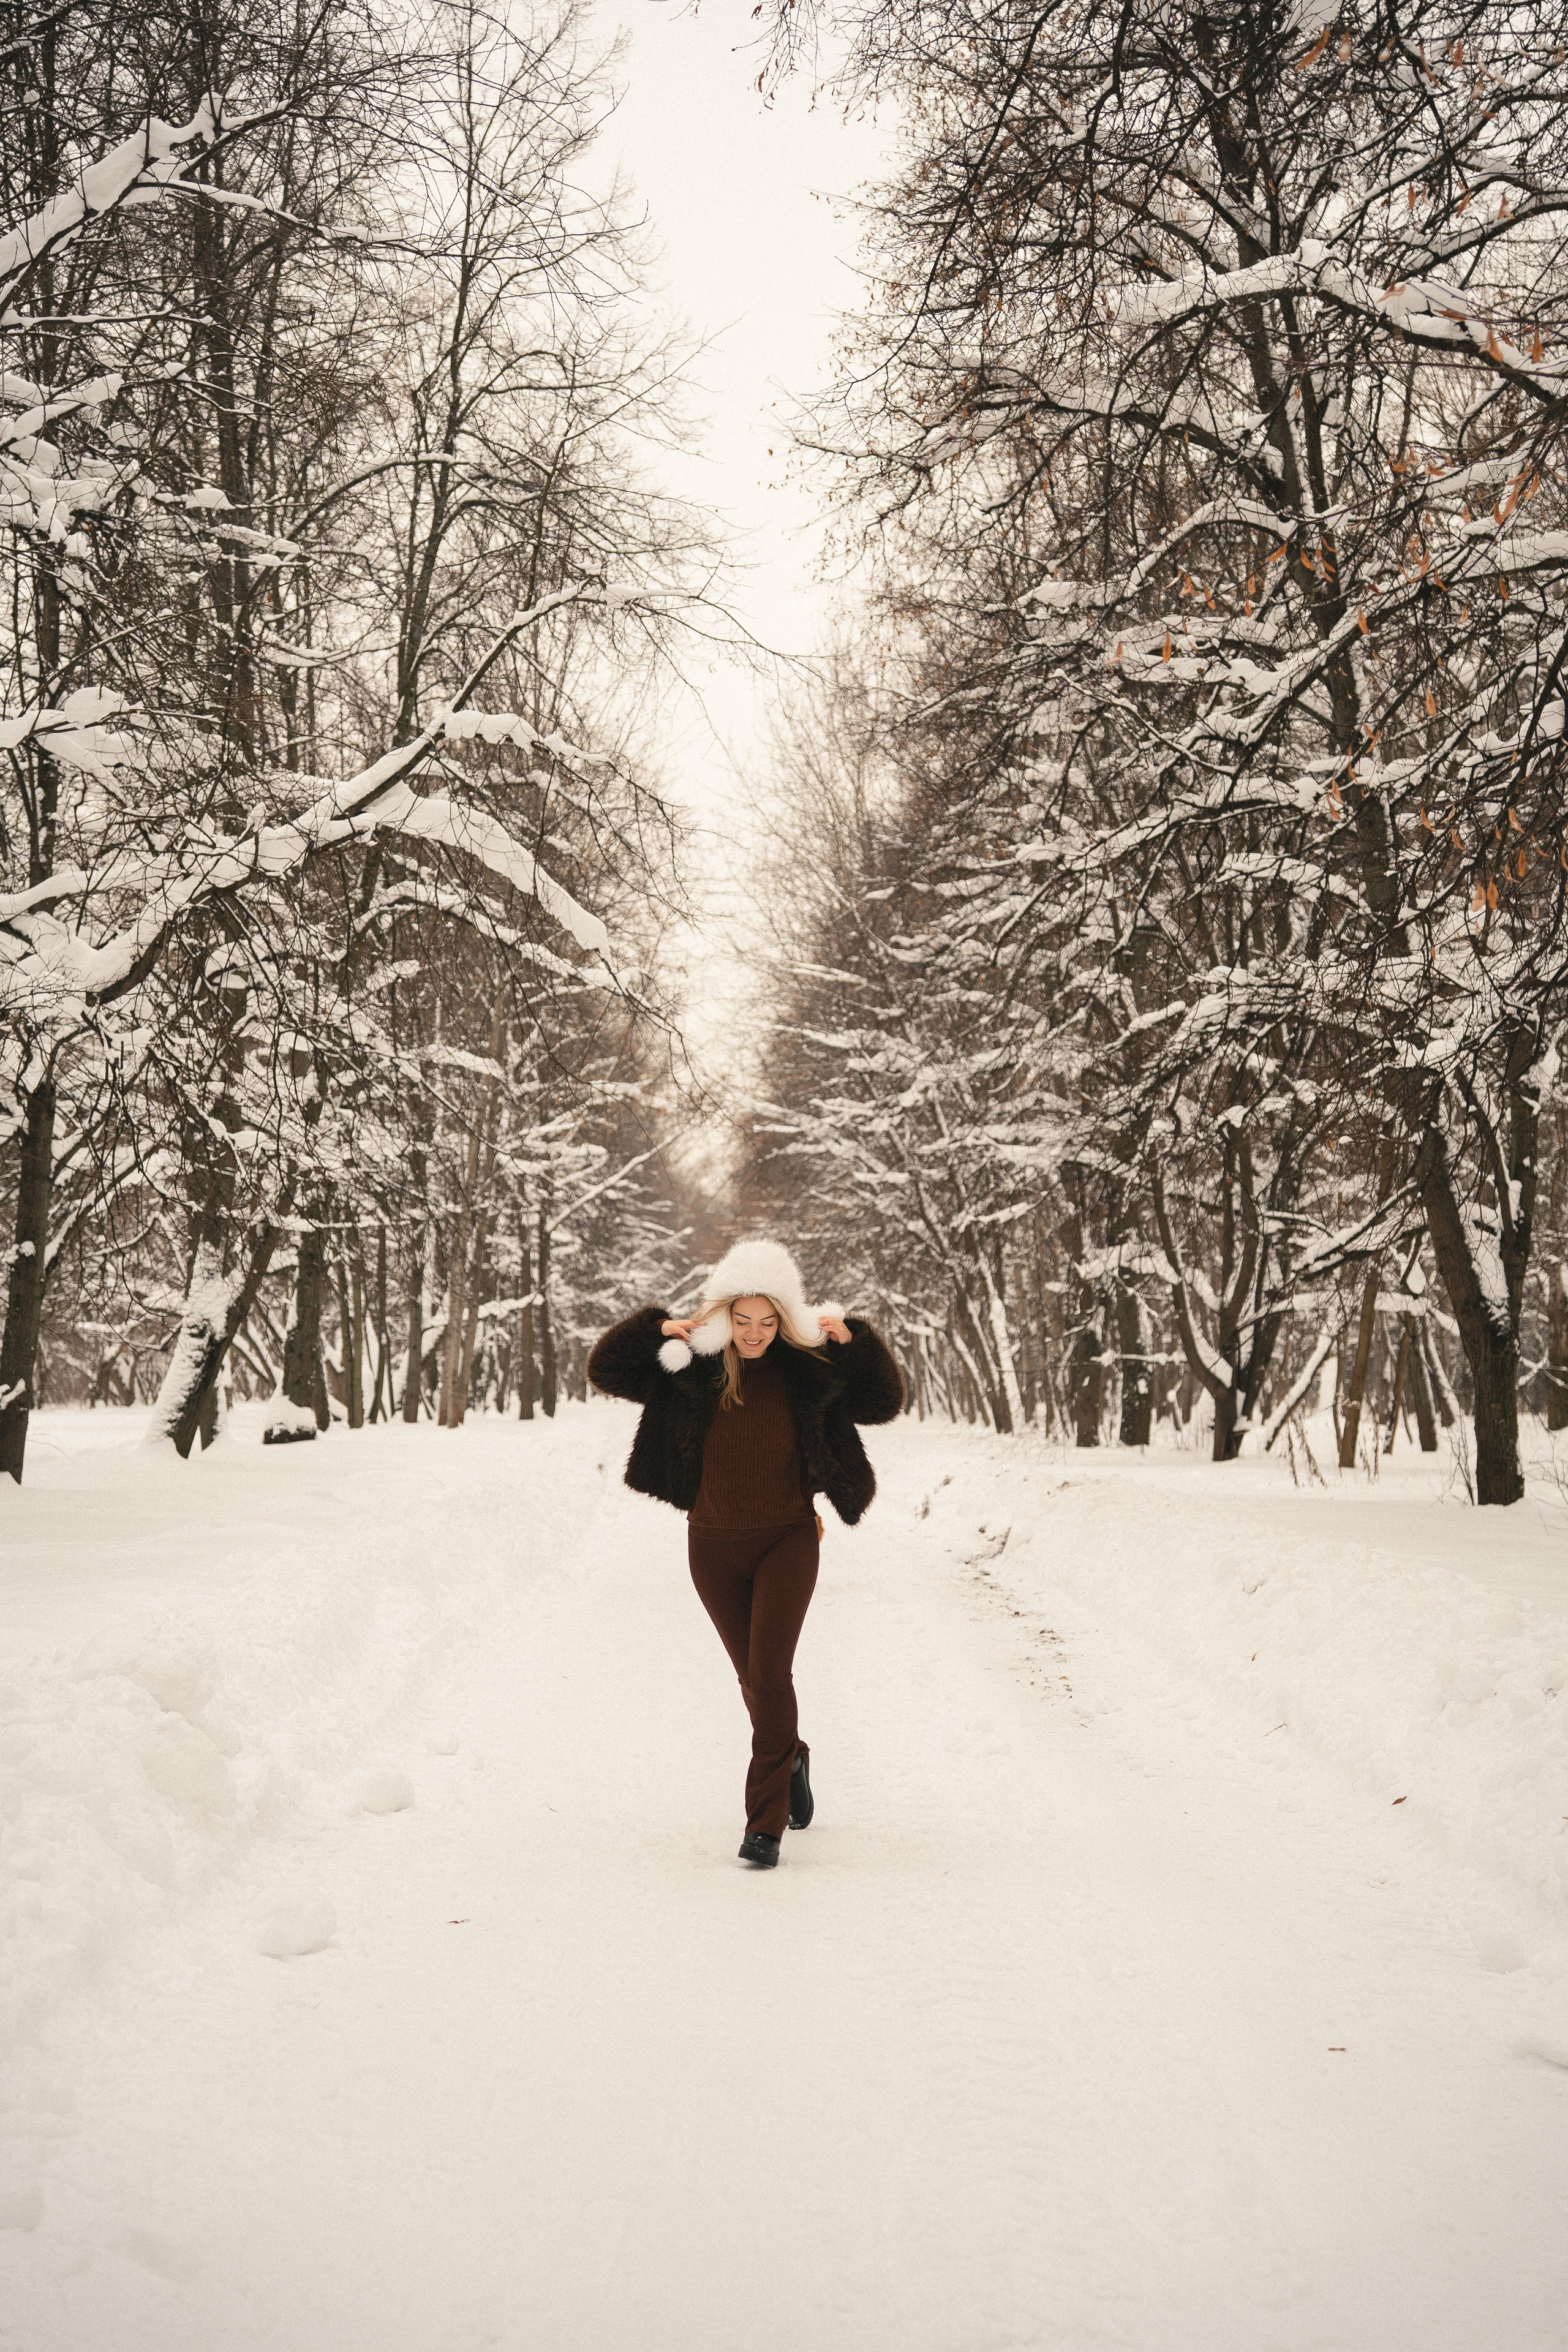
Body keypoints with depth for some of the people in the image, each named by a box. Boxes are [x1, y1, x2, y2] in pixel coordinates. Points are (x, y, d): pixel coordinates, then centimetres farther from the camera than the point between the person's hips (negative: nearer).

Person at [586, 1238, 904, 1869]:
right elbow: (605, 1370, -6)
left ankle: (765, 1821, -9)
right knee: (753, 1676, 15)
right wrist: (658, 1328, -19)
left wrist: (854, 1341, -16)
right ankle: (791, 1759, 44)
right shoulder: (692, 1368, -6)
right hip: (715, 1548, 2)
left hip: (788, 1540, -2)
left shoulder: (807, 1369, -6)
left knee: (769, 1671, -14)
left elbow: (884, 1402, -2)